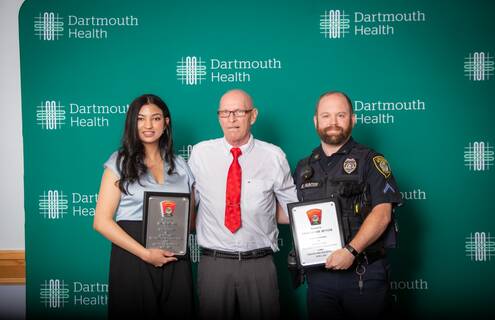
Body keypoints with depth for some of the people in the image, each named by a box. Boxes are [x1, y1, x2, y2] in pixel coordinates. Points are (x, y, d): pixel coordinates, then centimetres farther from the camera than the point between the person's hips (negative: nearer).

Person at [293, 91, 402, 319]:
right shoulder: (304, 168, 13)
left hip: (364, 275, -4)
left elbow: (382, 213, -12)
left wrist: (351, 251, -22)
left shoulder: (370, 161, -2)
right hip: (318, 274, 4)